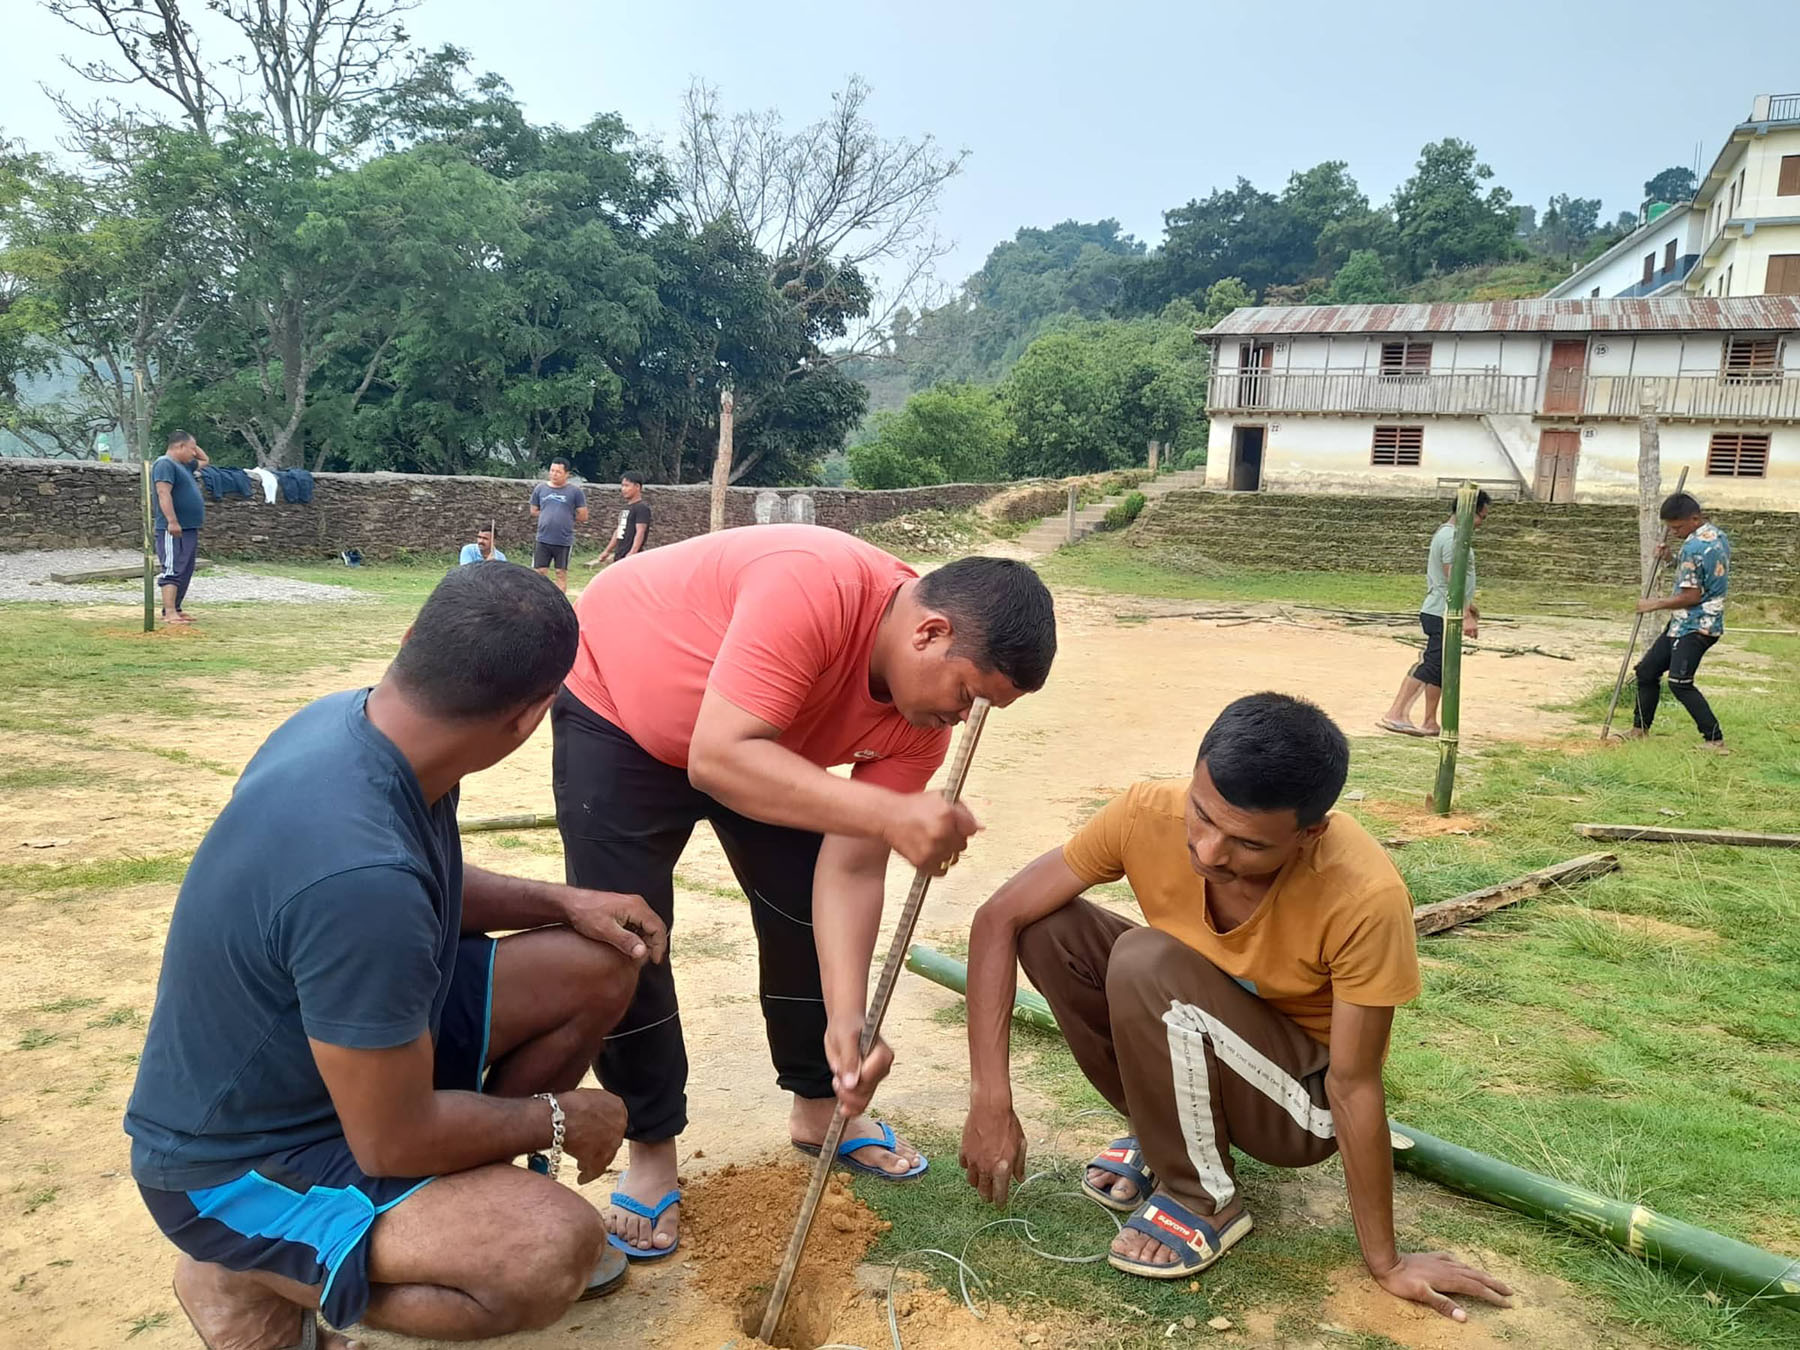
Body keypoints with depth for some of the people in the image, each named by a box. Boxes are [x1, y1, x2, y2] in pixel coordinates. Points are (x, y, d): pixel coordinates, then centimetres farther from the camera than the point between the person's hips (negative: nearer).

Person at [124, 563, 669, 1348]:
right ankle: (248, 1281, -2)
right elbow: (397, 1140, -27)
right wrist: (559, 1119, -11)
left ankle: (475, 1192, 17)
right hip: (242, 1162, -8)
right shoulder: (359, 873, -39)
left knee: (600, 965, 0)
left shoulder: (356, 719, -11)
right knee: (556, 1248, -28)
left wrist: (562, 902, -1)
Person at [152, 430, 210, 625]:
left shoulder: (184, 465, 20)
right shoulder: (165, 464, -10)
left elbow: (205, 461, 38)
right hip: (173, 530, -10)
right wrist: (172, 521, -28)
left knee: (185, 571, 12)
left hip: (189, 529, 10)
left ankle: (175, 609, 18)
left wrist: (194, 444, 21)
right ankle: (169, 613, -16)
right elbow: (164, 493, -21)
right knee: (172, 570, -12)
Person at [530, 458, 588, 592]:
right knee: (540, 572, 2)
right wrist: (548, 515, 3)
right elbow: (533, 512, 13)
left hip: (564, 540, -2)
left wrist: (567, 517, 2)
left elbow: (583, 516, -2)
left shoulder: (575, 491, -3)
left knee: (561, 573, 6)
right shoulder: (540, 488, 6)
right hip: (543, 539, 2)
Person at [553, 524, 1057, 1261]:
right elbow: (717, 758, -46)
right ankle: (651, 1150, 9)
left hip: (757, 733, 6)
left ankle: (819, 1109, 25)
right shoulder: (812, 591, -41)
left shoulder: (922, 717, -19)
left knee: (805, 911, 4)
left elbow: (849, 870, -18)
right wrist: (889, 813, -52)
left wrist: (847, 1015, -28)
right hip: (617, 698, -5)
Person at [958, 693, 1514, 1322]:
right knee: (1048, 927, -18)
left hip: (1306, 1096, -4)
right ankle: (1167, 1130, 4)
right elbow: (998, 918, -18)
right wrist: (991, 1104, -23)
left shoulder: (1364, 898, -33)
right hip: (1193, 1042, 5)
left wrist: (1386, 1264, -12)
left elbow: (1354, 1085, -22)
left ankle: (1203, 1199, -8)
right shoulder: (1150, 814, -25)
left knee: (1145, 963, -31)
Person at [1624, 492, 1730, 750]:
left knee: (1680, 683, -19)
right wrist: (1672, 559, 8)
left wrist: (1655, 605, -9)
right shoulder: (1718, 535, 9)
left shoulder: (1694, 547, -21)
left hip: (1695, 626, -11)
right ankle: (1640, 729, 25)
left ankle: (1715, 740, -15)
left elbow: (1691, 596, -21)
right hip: (1682, 623, 11)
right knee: (1647, 670, 15)